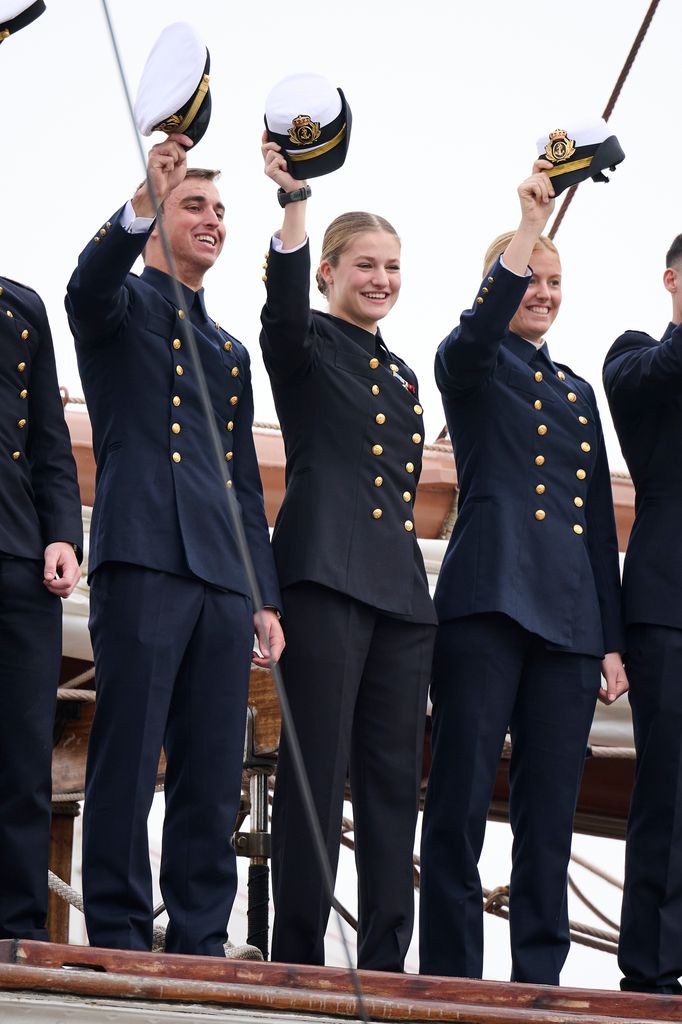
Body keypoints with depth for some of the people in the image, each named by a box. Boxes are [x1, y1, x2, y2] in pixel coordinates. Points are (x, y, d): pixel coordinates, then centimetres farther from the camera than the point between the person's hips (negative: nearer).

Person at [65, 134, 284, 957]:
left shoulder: (231, 353, 26)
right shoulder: (120, 306, 10)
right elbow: (90, 281, -16)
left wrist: (265, 596, 14)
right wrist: (145, 202, -34)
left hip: (222, 577, 6)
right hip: (143, 558, -6)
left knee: (214, 774, 1)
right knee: (128, 759, -9)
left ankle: (200, 944, 4)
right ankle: (118, 942, -7)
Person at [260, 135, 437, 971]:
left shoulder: (402, 376, 24)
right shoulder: (305, 345, 4)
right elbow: (283, 303, -19)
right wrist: (293, 200, -33)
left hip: (399, 586, 7)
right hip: (326, 577, -7)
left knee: (394, 777, 3)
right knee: (317, 769, -10)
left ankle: (385, 963, 5)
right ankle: (297, 959, -8)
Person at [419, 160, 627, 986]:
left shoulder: (577, 391, 22)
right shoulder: (470, 367, 7)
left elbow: (599, 519, 20)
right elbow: (480, 327, -19)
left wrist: (610, 637, 14)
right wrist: (531, 220, -22)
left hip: (570, 613, 5)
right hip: (488, 600, -5)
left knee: (550, 805, 3)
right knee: (462, 794, -8)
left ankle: (539, 975, 7)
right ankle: (448, 973, -5)